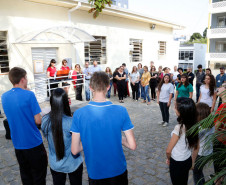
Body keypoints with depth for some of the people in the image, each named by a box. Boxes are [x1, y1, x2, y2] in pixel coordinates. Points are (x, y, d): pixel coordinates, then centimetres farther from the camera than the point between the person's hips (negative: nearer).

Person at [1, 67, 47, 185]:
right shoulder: (29, 95, -18)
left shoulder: (4, 97, 1)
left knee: (25, 175, 21)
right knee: (39, 175, 11)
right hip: (34, 143, -6)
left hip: (17, 144, 6)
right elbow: (38, 121, -17)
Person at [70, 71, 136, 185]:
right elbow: (132, 146, -15)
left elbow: (74, 150, -12)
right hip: (118, 171, 0)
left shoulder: (79, 114, -17)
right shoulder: (121, 111, -19)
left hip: (95, 173, 0)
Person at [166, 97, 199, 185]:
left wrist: (168, 159, 0)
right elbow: (196, 147, 2)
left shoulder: (179, 128, -30)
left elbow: (168, 150, -21)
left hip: (177, 163, -6)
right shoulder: (194, 125, -11)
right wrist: (193, 162, 15)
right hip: (188, 160, 6)